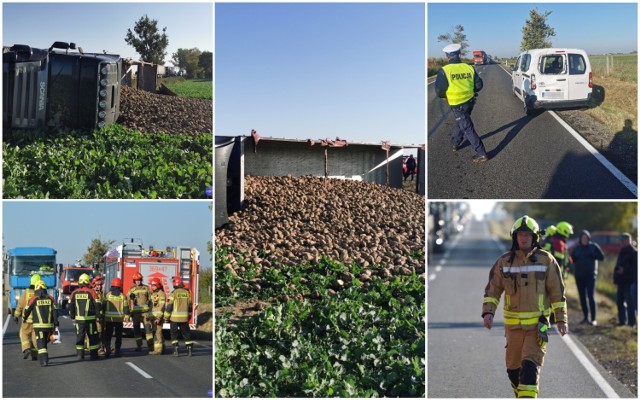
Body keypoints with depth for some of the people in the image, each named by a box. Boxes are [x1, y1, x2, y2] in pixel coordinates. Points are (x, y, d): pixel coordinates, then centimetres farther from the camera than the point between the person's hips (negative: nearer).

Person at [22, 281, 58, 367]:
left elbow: (27, 310, 6)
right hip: (49, 325, 3)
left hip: (38, 326, -3)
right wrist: (56, 325, -2)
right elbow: (55, 312, -4)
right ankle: (43, 358, 28)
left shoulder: (34, 299, -5)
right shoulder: (50, 298, 3)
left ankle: (44, 361, -14)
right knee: (45, 342, 21)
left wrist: (24, 318, 27)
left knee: (41, 344, -2)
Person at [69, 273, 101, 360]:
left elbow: (70, 306, 9)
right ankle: (94, 354, 7)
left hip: (78, 319, 2)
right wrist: (98, 316, 4)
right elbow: (97, 305, -6)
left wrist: (72, 316, 20)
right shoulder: (91, 292, -7)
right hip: (90, 319, -2)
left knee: (79, 336, 9)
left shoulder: (74, 293, 3)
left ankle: (80, 354, 6)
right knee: (92, 337, 6)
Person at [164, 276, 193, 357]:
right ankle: (189, 349, 5)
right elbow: (189, 305, 11)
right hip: (184, 318, 3)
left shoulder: (174, 293, -9)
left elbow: (169, 306, -10)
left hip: (174, 317, -3)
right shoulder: (187, 293, 4)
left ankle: (175, 350, 0)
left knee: (174, 333, 7)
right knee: (186, 333, 11)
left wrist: (166, 317, -2)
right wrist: (189, 316, 22)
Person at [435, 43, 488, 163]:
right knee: (460, 124, 27)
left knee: (468, 129, 2)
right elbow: (479, 85, 1)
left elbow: (439, 91, -16)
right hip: (470, 102, 5)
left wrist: (445, 95, 7)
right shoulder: (469, 68, -5)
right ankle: (455, 143, 46)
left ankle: (481, 154, 2)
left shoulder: (444, 71, -17)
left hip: (457, 105, -5)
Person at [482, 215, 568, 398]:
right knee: (513, 368, 9)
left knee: (530, 366, -14)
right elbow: (492, 289, 8)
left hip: (538, 324, -2)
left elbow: (557, 292, 4)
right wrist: (488, 312, -6)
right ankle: (521, 395, 32)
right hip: (513, 324, 3)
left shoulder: (546, 260, 0)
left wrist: (561, 319, 1)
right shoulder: (504, 261, 4)